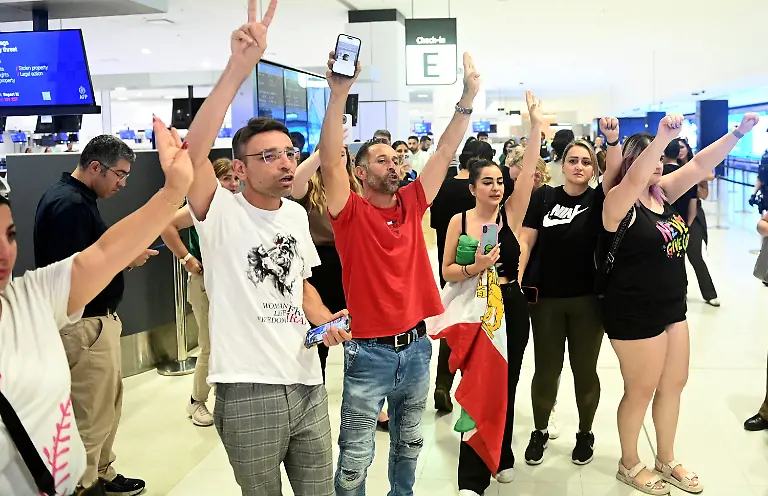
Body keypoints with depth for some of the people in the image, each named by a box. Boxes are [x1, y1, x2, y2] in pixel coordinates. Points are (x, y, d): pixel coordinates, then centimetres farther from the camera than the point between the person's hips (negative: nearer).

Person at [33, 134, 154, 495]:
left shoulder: (75, 198, 14)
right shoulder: (69, 204, -19)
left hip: (94, 319, 11)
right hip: (84, 325, -11)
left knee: (108, 401, 20)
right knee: (92, 414, -3)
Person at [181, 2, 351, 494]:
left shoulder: (297, 214, 8)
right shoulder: (222, 212, -10)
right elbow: (192, 152, -30)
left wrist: (326, 319, 1)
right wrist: (239, 68, -37)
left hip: (308, 383, 5)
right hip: (249, 393, -5)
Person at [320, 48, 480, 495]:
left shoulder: (412, 204, 4)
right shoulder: (352, 211, -8)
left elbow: (445, 153, 3)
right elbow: (330, 160, -22)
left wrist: (468, 100, -3)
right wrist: (339, 94, -30)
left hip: (416, 346, 5)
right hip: (370, 352, -5)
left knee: (409, 444, 22)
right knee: (356, 456, 5)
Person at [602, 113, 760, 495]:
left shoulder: (662, 193, 5)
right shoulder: (620, 203, -17)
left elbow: (700, 164, 1)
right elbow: (635, 177, -37)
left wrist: (739, 133, -9)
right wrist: (664, 136, -48)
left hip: (671, 307, 8)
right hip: (634, 313, -8)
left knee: (674, 384, 17)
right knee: (641, 390, 6)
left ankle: (666, 461, 36)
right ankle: (629, 465, 27)